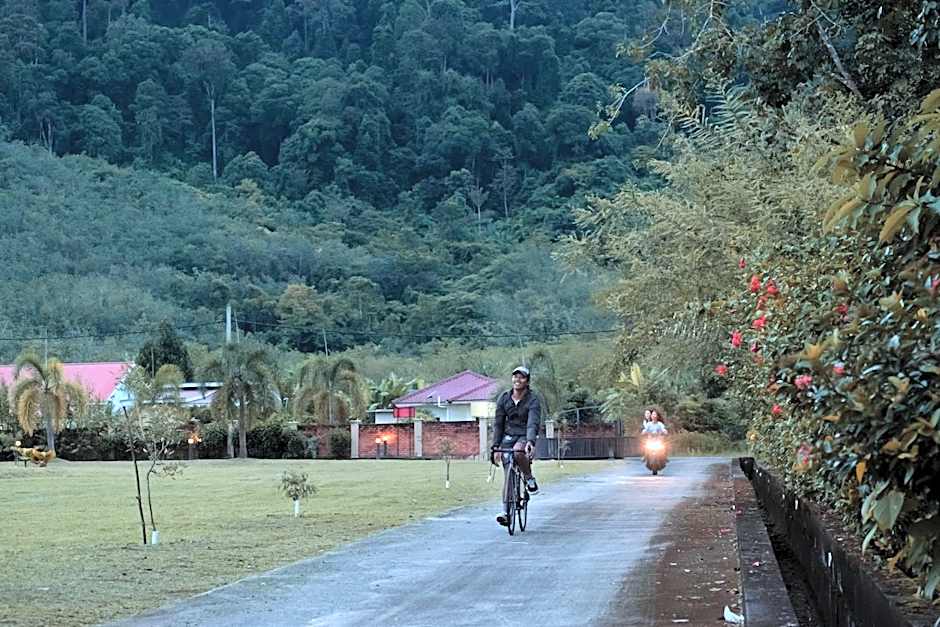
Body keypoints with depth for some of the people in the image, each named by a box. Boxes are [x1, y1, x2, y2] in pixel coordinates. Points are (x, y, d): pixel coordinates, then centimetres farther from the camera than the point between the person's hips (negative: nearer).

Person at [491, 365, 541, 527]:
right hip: (508, 436, 3)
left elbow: (533, 423, -24)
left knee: (517, 451, -37)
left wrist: (530, 441, -41)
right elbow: (498, 423, 3)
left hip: (524, 436, -3)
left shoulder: (533, 400, -11)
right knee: (507, 474, -7)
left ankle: (530, 479, -12)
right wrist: (494, 446, -3)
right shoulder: (504, 398, 1)